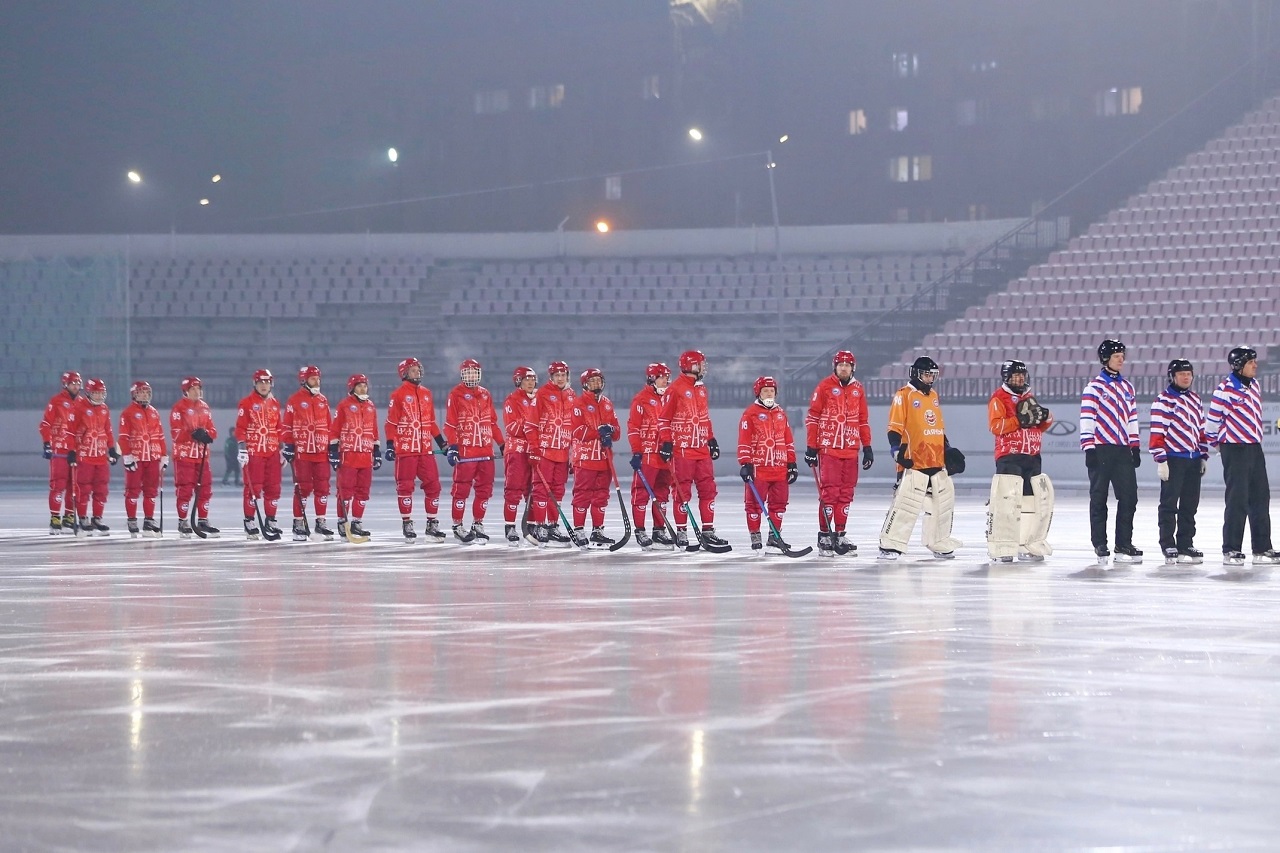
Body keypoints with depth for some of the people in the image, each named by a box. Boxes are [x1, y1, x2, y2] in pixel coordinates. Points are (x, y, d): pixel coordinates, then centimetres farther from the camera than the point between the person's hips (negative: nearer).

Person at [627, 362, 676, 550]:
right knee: (642, 492, -3)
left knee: (662, 493, 10)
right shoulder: (641, 399, -6)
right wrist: (636, 452, -14)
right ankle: (640, 531, 2)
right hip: (646, 455, -7)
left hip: (665, 456, 7)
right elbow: (633, 427, -9)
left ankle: (659, 531, 16)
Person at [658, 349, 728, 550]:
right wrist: (666, 442, -13)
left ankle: (708, 531, 9)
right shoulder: (675, 389, -8)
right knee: (683, 492, -3)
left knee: (708, 488, 4)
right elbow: (664, 418, -8)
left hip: (702, 449, 7)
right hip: (682, 450, -7)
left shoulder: (701, 388, 16)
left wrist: (712, 439, 21)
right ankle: (681, 532, 4)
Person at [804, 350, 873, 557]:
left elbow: (863, 420, 18)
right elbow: (812, 417, -3)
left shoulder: (858, 390, 11)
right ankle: (824, 536, -1)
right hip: (828, 449, -5)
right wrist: (811, 447, -6)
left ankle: (839, 535, 14)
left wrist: (867, 447, 14)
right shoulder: (825, 387, -3)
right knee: (829, 493, -7)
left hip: (851, 450, 5)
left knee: (846, 494, 6)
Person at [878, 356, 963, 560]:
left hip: (937, 461, 8)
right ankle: (890, 545, -10)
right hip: (913, 462, -8)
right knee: (906, 503, -13)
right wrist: (897, 450, -21)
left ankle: (939, 544, 25)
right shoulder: (904, 395, -5)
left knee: (944, 501, 11)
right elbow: (895, 427, -10)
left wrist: (948, 448, 21)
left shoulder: (933, 396, 17)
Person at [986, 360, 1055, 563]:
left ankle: (1029, 546, 20)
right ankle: (1000, 547, -12)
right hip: (1009, 457, -8)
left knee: (1038, 500, 9)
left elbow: (1041, 427, 24)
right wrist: (1020, 419, -22)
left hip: (1032, 457, 8)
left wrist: (1045, 417, 2)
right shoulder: (999, 398, -3)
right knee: (1006, 501, -15)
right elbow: (996, 426, -16)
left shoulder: (1029, 398, 19)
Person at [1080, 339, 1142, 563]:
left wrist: (1135, 447, 14)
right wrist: (1089, 449, -15)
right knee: (1099, 498, 1)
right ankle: (1100, 545, 7)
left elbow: (1132, 418, 19)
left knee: (1129, 497, 2)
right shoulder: (1094, 386, -4)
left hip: (1122, 450, 6)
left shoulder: (1127, 387, 16)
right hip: (1101, 449, -6)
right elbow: (1087, 419, -9)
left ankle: (1124, 545, 8)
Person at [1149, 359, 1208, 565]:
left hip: (1194, 460, 7)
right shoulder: (1163, 400, -8)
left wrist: (1204, 455, 16)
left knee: (1190, 505, 9)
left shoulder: (1195, 400, 15)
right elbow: (1157, 433, -12)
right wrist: (1160, 460, -16)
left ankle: (1185, 544, 16)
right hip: (1173, 459, -7)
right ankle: (1168, 546, 0)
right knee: (1169, 504, -4)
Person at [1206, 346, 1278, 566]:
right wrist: (1216, 442, 5)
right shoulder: (1226, 388, -14)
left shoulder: (1255, 385, 11)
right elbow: (1212, 419, -7)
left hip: (1255, 448, 8)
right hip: (1234, 450, -8)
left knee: (1260, 498, 8)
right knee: (1237, 500, -6)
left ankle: (1262, 549, 14)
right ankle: (1231, 550, 0)